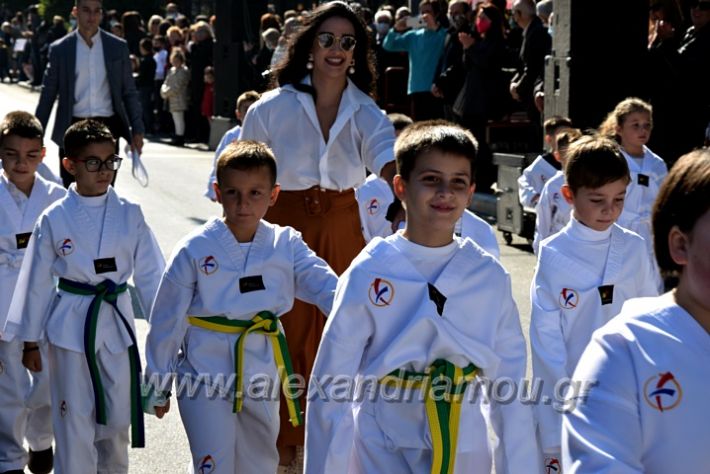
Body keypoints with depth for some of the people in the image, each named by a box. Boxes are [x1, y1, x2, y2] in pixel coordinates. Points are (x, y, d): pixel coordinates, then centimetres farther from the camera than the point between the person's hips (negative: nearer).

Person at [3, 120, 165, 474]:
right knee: (75, 422, 4)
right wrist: (30, 342, 4)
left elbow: (149, 274, 2)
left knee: (117, 418, 12)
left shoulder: (129, 214, -2)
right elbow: (37, 282, 1)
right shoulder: (54, 219, -5)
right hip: (70, 325, -2)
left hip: (117, 323, 2)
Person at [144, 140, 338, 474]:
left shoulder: (286, 245, -3)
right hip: (206, 374, -4)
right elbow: (167, 319, -4)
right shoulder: (195, 249, -11)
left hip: (261, 373, 4)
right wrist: (159, 383, 2)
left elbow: (324, 285, -15)